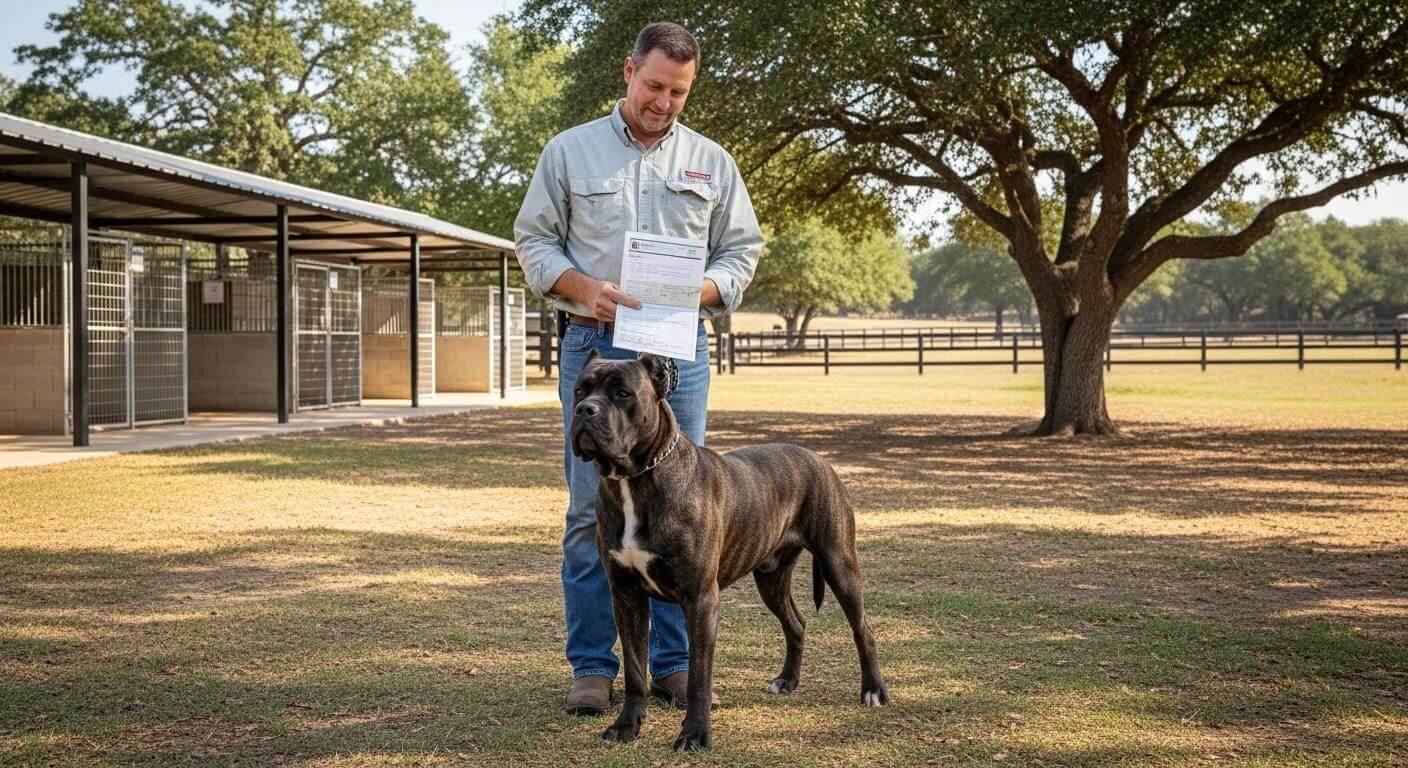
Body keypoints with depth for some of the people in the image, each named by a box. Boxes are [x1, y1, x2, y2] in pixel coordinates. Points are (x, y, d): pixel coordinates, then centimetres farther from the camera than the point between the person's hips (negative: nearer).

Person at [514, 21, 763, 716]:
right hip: (593, 345, -2)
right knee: (591, 509, -2)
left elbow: (742, 249, 12)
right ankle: (592, 666, 6)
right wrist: (583, 288, -12)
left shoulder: (711, 163, 11)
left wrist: (701, 290, -9)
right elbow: (533, 238, 5)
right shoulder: (570, 151, 6)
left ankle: (674, 663, 12)